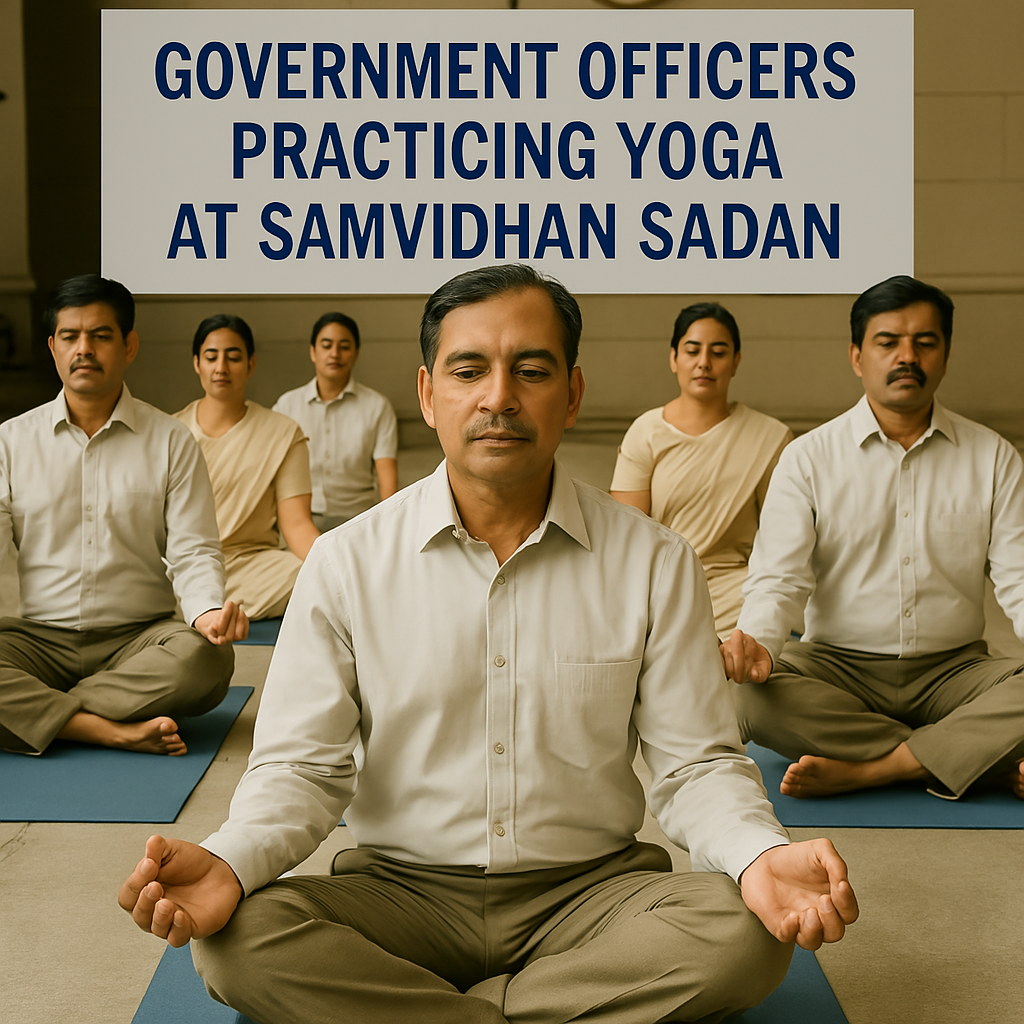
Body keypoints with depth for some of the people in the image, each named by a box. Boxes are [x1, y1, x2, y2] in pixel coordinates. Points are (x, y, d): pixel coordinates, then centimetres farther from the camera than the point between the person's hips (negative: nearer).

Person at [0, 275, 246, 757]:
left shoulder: (171, 441, 5)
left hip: (140, 639, -1)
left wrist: (207, 610, -24)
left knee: (205, 657, -34)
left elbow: (192, 550, 0)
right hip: (41, 639, 1)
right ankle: (115, 730, -29)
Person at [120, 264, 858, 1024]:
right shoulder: (346, 563, -2)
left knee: (743, 937, -29)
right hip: (402, 892, 0)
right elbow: (303, 768, -2)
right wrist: (229, 861, -24)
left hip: (591, 889, 1)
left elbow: (697, 762, -1)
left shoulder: (655, 563, -2)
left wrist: (762, 857, -24)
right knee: (238, 939, -27)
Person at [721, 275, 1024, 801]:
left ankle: (861, 770, -27)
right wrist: (756, 640, -31)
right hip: (837, 668, 0)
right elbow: (778, 576, -7)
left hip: (954, 670, 1)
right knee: (753, 698, -32)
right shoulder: (808, 457, 2)